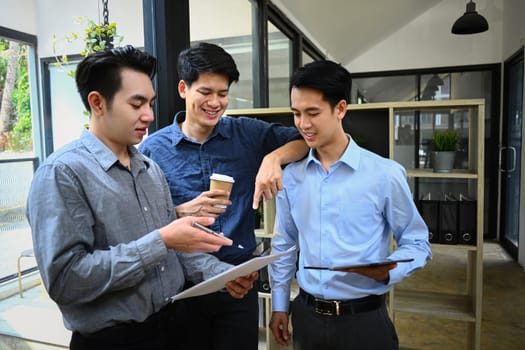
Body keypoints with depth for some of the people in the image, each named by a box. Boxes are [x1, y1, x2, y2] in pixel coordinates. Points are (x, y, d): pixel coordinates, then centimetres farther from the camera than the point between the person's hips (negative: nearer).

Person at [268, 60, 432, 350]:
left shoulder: (385, 174, -13)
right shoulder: (290, 176, -1)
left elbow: (417, 243, -3)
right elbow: (284, 245, 7)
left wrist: (388, 271, -22)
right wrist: (279, 305, 10)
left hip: (363, 320, -3)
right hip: (306, 315, 4)